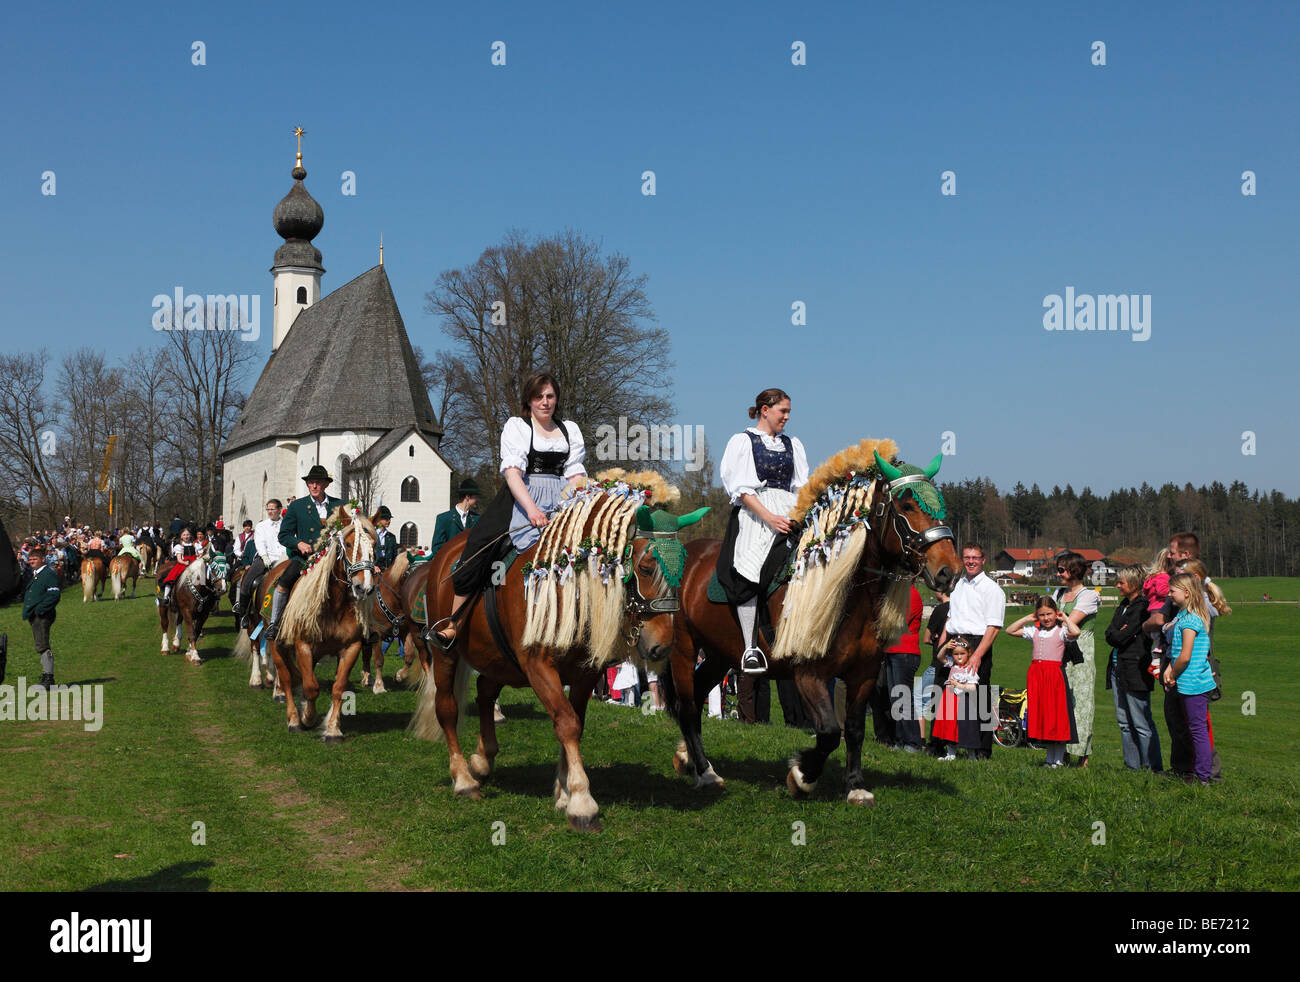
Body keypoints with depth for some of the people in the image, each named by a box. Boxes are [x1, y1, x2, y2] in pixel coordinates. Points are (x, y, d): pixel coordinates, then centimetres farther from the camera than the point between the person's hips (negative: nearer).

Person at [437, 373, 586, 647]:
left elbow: (576, 474, 12)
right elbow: (513, 471, -8)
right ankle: (453, 621, -12)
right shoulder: (516, 426, 8)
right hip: (521, 499, -3)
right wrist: (531, 509, -23)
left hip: (562, 500, 4)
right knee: (480, 543, -20)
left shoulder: (570, 429, 19)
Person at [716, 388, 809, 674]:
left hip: (788, 517, 4)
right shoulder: (743, 441, 5)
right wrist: (769, 517, -15)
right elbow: (741, 488, -4)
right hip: (753, 516, -4)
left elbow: (801, 487, 18)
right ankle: (750, 650, -9)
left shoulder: (793, 445, 20)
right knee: (749, 576, -15)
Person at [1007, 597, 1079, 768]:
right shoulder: (1034, 631, 14)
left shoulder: (1061, 631, -1)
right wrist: (1027, 618, 13)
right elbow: (1010, 630, 20)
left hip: (1054, 674, -5)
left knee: (1056, 716, -3)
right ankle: (1049, 758, 16)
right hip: (1036, 674, 5)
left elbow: (1076, 632, -22)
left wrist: (1065, 618, -7)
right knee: (1042, 716, 8)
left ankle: (1059, 759, 4)